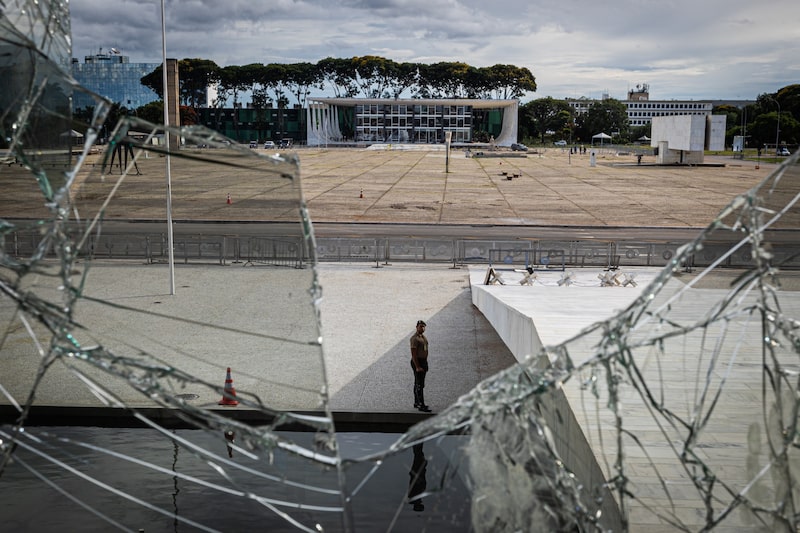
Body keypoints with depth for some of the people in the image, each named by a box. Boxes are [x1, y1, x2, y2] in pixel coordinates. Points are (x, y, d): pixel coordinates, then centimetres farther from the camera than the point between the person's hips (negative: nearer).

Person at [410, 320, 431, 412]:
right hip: (417, 362, -9)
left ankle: (416, 403, 23)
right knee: (419, 385, -11)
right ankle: (421, 405, -13)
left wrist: (425, 364, 18)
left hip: (424, 361, 9)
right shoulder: (415, 338, -15)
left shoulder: (424, 337, 14)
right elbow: (413, 354, -20)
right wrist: (417, 367, -24)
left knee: (418, 384, 16)